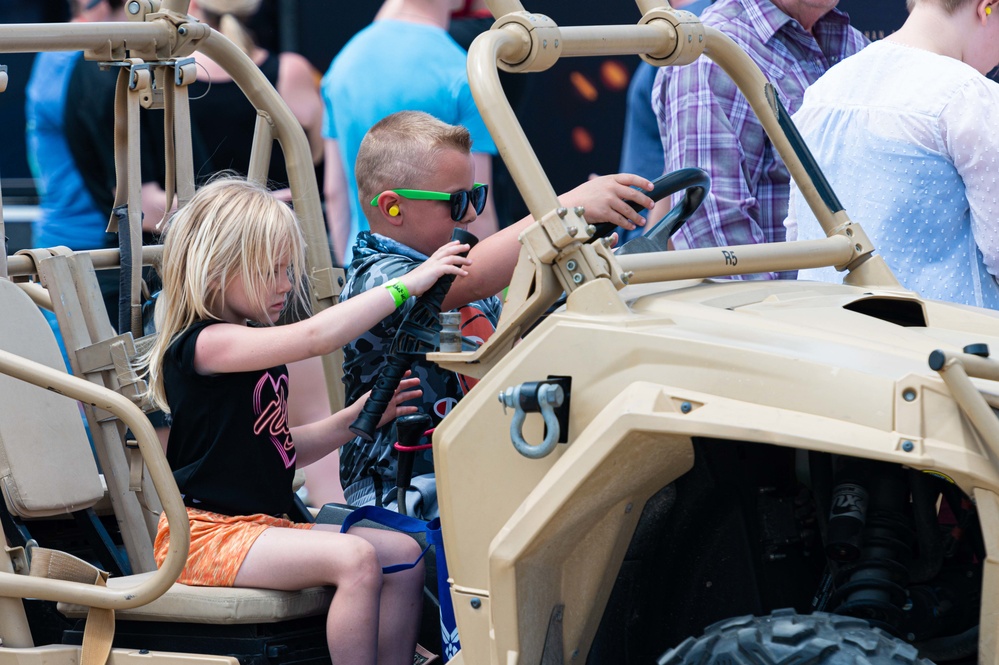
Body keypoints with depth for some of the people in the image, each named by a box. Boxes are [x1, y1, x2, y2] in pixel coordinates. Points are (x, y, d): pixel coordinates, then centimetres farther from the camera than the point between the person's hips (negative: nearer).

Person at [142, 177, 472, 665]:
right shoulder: (205, 345, -16)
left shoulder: (253, 346, 16)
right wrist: (407, 285, -25)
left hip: (263, 525, 10)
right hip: (208, 533, -10)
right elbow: (314, 337, -29)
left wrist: (356, 418, 6)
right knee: (356, 559, -27)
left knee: (405, 555, -2)